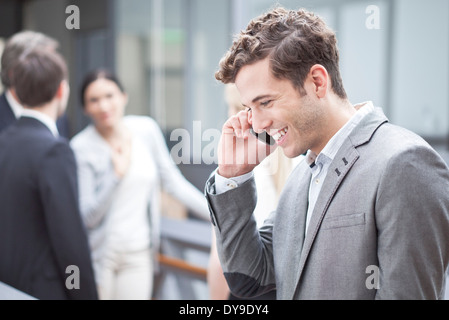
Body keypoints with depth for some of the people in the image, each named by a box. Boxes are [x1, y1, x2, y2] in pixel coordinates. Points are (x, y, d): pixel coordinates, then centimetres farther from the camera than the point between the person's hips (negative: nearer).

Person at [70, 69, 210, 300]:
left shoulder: (146, 129, 0)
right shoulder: (81, 147, -10)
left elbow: (173, 182, 7)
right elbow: (87, 217, -12)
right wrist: (117, 174, -22)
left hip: (138, 255, 3)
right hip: (99, 253, -3)